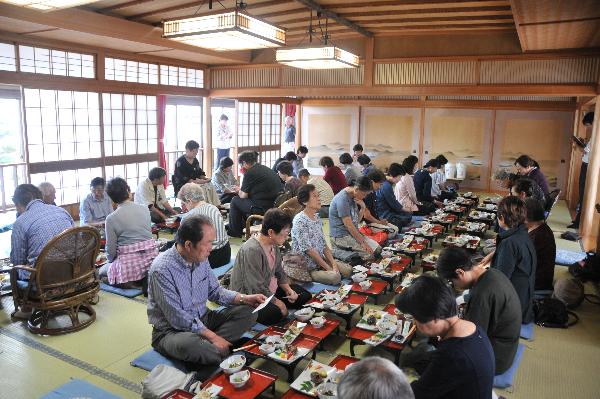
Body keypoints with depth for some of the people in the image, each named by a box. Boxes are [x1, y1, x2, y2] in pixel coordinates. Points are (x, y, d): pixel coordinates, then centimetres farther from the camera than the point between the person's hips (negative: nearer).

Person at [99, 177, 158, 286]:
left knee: (101, 271, 24)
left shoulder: (111, 218, -9)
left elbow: (111, 250, -4)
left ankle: (132, 282, 0)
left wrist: (110, 260, 17)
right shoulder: (144, 209, 2)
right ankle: (146, 279, 8)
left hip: (129, 263, -5)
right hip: (151, 257, 5)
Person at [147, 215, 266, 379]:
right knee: (190, 344, -41)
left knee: (247, 312, -8)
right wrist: (213, 337, -25)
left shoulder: (201, 259, -2)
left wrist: (245, 298, -3)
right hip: (171, 331, -7)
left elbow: (215, 291, 11)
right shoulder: (162, 269, -24)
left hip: (202, 319, 7)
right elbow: (178, 319, -24)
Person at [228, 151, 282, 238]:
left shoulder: (250, 172, -11)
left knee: (235, 200, 11)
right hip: (275, 206, 9)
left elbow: (243, 195, -6)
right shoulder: (266, 169, 15)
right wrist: (241, 190, 26)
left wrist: (239, 191, 15)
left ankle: (235, 232, 21)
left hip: (262, 209, -9)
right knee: (244, 201, 28)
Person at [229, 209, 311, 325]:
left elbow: (279, 272, 12)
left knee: (305, 296, 4)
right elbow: (257, 287, -26)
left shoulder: (274, 245, 0)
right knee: (276, 314, -36)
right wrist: (276, 301, -18)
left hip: (271, 289, 9)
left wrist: (289, 290, -4)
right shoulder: (252, 250, -29)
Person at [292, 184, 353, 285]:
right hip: (306, 266, -8)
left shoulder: (317, 218, 9)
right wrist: (328, 267, -17)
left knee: (347, 270, -2)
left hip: (321, 259, 8)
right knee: (335, 277, -23)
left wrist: (333, 263, -4)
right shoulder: (300, 221, -17)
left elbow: (324, 244, 9)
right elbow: (308, 249, -20)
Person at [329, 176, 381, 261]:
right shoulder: (343, 199, -21)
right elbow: (349, 225, -23)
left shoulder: (353, 197, 8)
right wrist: (363, 243, -21)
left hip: (353, 232, 9)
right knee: (370, 251, -21)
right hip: (341, 236, -9)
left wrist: (363, 207, -7)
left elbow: (357, 220, 11)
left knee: (377, 248, -1)